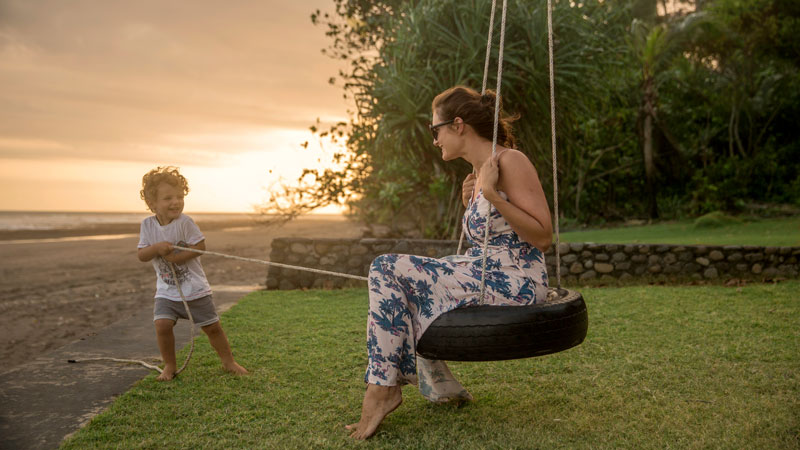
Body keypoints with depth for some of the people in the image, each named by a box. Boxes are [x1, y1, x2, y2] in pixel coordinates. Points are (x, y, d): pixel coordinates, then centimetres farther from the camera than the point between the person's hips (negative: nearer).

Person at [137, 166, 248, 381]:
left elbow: (200, 246, -15)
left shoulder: (185, 222, -12)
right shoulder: (148, 225, -2)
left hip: (195, 289, -2)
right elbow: (142, 255, -3)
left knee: (212, 326, 6)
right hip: (166, 290, 2)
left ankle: (228, 361, 26)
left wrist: (176, 257, -23)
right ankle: (169, 366, 5)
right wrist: (157, 248, -22)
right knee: (162, 324, -16)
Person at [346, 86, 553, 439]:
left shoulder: (510, 161, -13)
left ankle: (384, 387, -6)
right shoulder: (479, 172, 14)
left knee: (388, 270, -13)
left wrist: (491, 194, -23)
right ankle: (441, 387, 20)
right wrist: (470, 204, 5)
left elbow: (542, 237, -19)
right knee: (397, 288, 19)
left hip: (514, 283, -10)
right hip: (484, 276, 10)